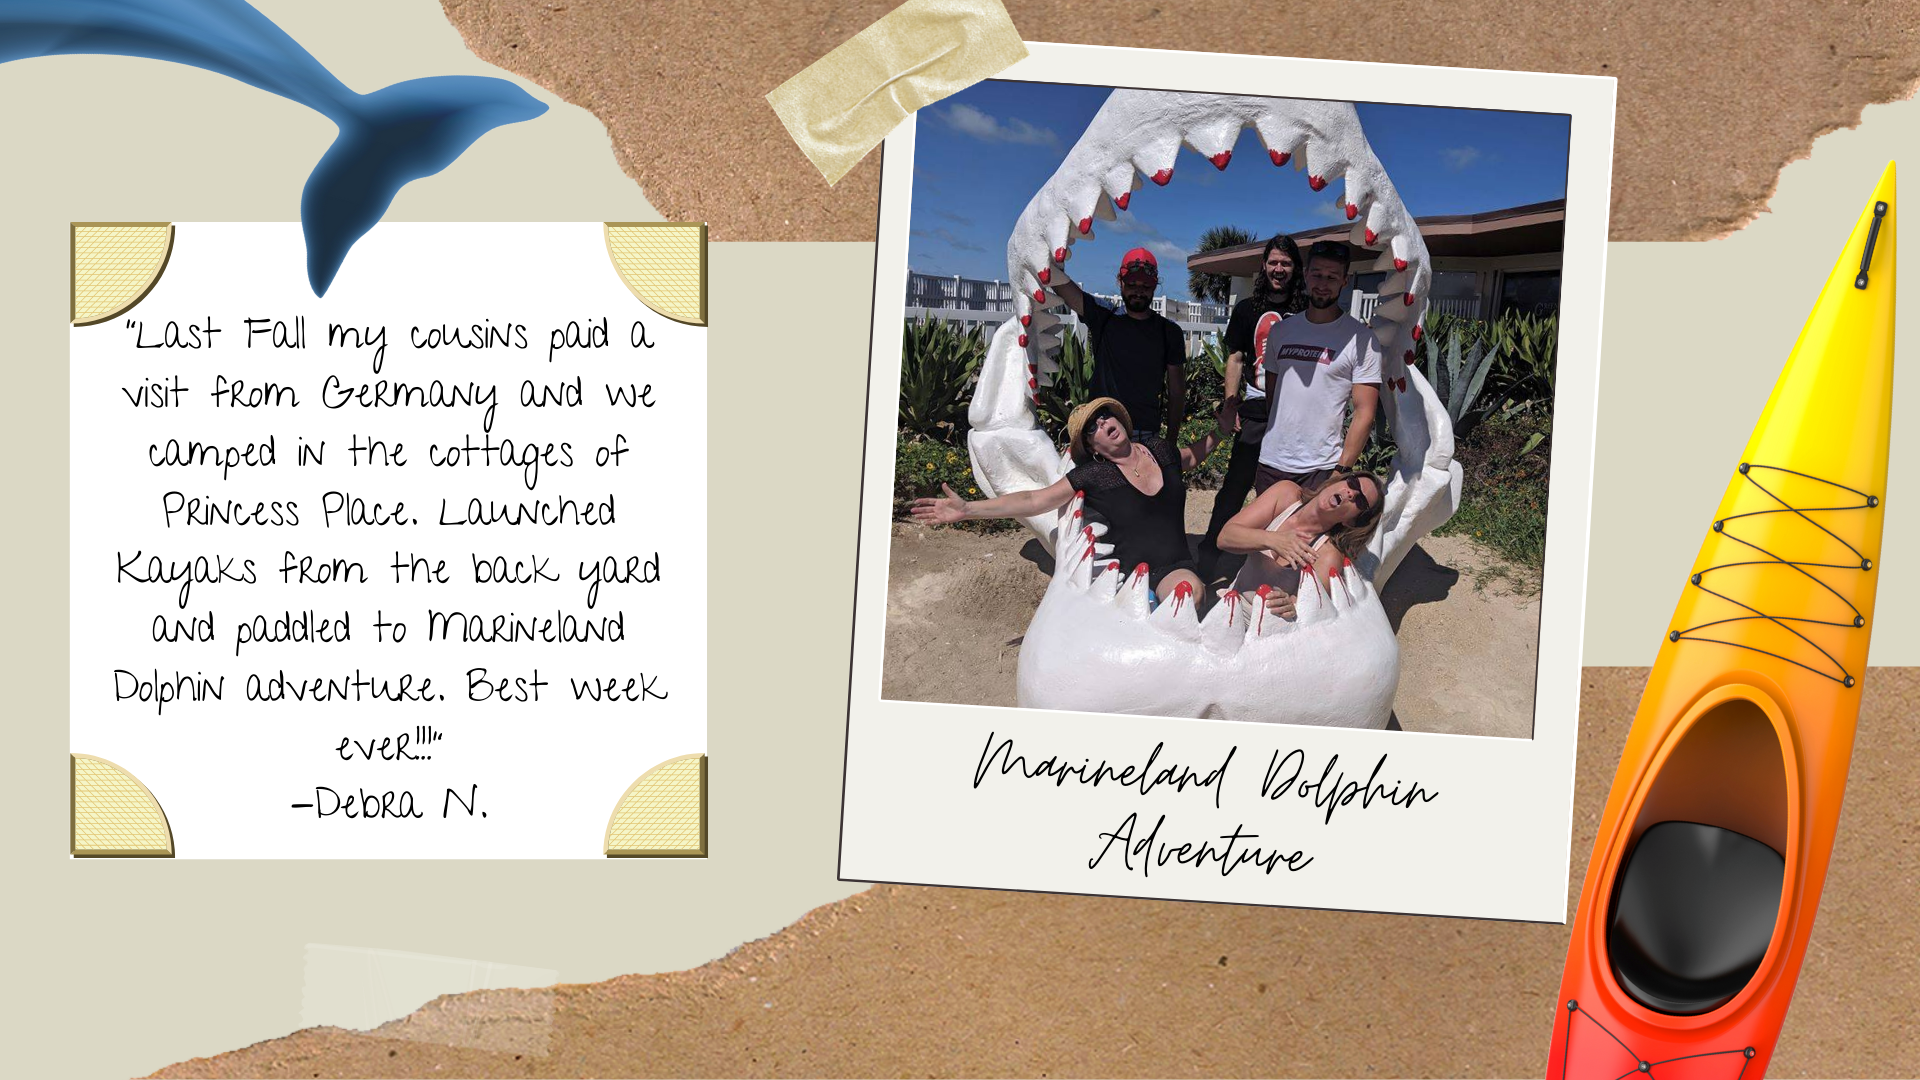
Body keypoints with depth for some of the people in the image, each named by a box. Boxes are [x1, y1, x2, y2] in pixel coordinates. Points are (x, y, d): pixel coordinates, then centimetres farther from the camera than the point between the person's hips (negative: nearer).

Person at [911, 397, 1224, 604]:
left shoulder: (1157, 449, 9)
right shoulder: (1093, 476, -4)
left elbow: (1191, 456, 35)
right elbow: (1034, 500, -9)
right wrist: (966, 509, -16)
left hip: (1175, 565, 2)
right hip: (1128, 568, -2)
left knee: (1189, 590, -34)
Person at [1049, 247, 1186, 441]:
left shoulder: (1169, 332, 8)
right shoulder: (1102, 318, 6)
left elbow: (1176, 391, 9)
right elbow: (1059, 281, -6)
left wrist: (1171, 441, 5)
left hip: (1147, 435, 1)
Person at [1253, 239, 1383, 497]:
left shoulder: (1361, 339, -5)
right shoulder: (1280, 331, 10)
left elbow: (1364, 413, -7)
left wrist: (1342, 471, -12)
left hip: (1321, 470, -4)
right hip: (1269, 464, 4)